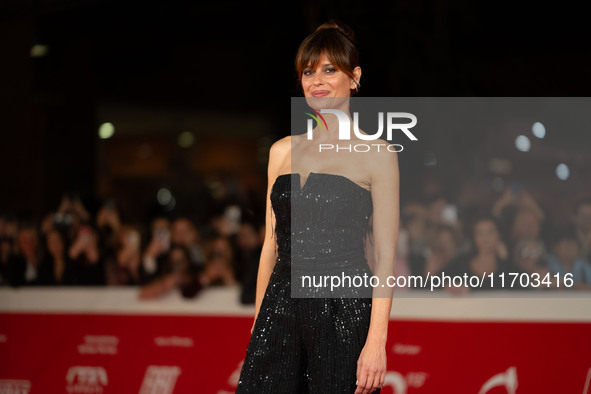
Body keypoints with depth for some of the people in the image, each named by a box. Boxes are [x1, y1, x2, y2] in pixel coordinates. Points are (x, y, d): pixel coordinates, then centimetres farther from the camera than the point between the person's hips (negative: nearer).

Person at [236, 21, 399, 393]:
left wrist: (376, 341, -13)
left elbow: (385, 256, -5)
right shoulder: (283, 151, 13)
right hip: (282, 305, 4)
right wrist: (258, 319, 11)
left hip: (344, 307, -4)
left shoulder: (376, 154, -1)